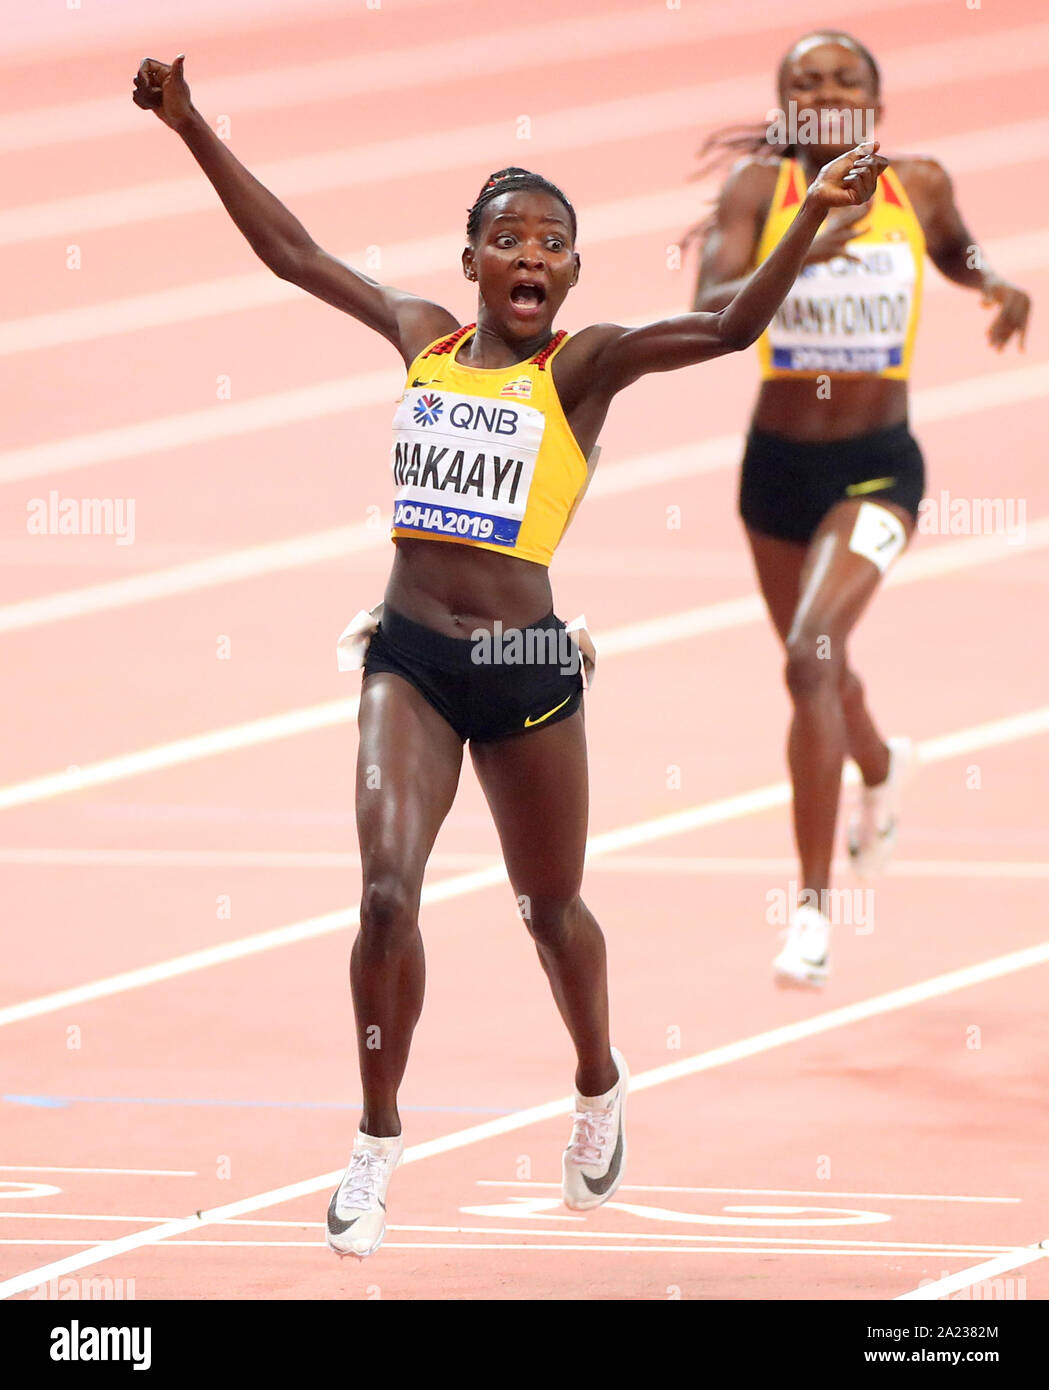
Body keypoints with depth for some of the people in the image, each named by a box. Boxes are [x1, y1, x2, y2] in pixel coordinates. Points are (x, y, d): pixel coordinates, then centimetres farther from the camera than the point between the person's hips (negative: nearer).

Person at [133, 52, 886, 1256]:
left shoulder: (582, 365, -3)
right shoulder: (423, 336, 7)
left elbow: (728, 328, -17)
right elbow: (290, 251, 13)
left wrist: (811, 217, -30)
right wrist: (193, 129, 11)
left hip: (527, 667, -1)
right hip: (410, 659, 1)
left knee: (551, 908, 15)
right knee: (387, 892, -15)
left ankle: (599, 1092, 43)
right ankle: (378, 1145, -2)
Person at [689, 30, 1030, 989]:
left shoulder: (918, 185, -3)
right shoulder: (758, 188, -9)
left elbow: (955, 248, 21)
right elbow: (711, 310, -22)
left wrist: (995, 283, 0)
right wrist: (809, 250, -35)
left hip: (876, 466, -2)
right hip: (779, 461, 2)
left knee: (812, 659, -23)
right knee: (818, 664, 23)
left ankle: (814, 910, -20)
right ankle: (881, 770, 61)